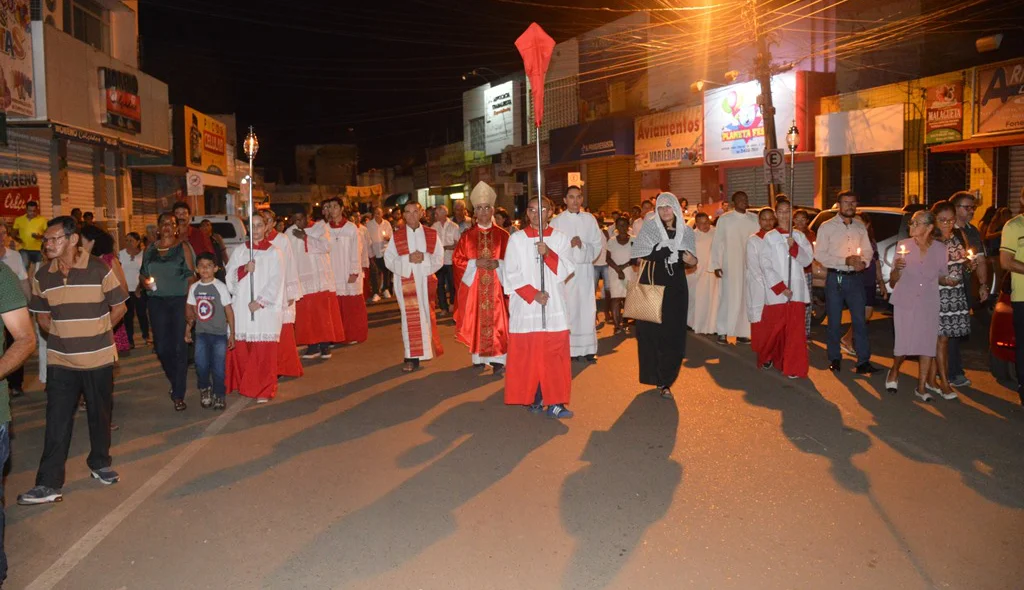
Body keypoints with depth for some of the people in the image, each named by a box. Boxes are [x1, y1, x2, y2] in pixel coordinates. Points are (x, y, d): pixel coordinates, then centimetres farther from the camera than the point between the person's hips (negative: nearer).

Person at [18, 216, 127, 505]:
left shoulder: (99, 270, -9)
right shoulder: (42, 276, 0)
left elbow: (119, 307, 0)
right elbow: (41, 316, 11)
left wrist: (95, 332, -1)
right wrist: (65, 334, -1)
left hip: (98, 358, -2)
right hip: (60, 360, 2)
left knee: (100, 415, 13)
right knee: (57, 421, 1)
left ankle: (100, 463, 33)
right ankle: (49, 484, 7)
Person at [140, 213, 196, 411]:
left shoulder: (183, 247, 0)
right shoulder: (151, 248, 11)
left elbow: (191, 275, -4)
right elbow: (142, 272, 18)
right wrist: (145, 281, -4)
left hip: (179, 300, -4)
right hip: (157, 301, 4)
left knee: (179, 347, -3)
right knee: (161, 346, 5)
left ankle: (178, 395, 2)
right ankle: (175, 381, 30)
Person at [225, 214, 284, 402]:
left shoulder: (273, 253, 2)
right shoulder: (239, 251, 12)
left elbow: (275, 281, -4)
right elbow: (229, 276, 7)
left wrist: (260, 301, -12)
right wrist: (243, 269, -11)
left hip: (265, 308, -3)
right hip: (241, 307, 3)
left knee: (264, 351, -4)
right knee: (240, 349, 3)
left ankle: (263, 390, 6)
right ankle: (242, 384, 20)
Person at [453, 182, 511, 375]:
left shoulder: (502, 235, 4)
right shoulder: (467, 236, 5)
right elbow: (457, 260, 2)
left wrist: (498, 264, -15)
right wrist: (476, 263, -12)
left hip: (495, 286, -1)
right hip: (473, 286, 1)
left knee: (496, 321, -6)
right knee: (476, 321, 5)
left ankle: (497, 360, -5)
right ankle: (479, 357, 17)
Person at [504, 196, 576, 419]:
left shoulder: (560, 238, 8)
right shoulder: (516, 239, 4)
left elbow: (566, 271, -1)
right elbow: (511, 274, -1)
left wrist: (548, 254, -17)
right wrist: (532, 294, -12)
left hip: (554, 306, 1)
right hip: (525, 306, -1)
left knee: (554, 354, -2)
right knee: (528, 354, 1)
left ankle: (555, 402, 1)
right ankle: (533, 398, 12)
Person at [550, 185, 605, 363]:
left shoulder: (590, 219, 9)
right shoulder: (557, 221, 3)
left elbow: (598, 244, 7)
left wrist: (583, 246, -10)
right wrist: (568, 244, -16)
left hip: (584, 269, 2)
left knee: (586, 307, 0)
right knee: (566, 309, -5)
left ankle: (587, 349, 7)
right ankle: (568, 349, 0)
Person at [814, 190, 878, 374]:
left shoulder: (861, 227, 11)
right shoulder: (827, 227, -2)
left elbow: (868, 251, 14)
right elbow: (819, 254, -9)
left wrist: (863, 262, -9)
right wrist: (846, 261, -16)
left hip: (855, 278, 3)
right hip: (835, 278, -3)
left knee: (860, 320, 0)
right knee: (834, 322, 5)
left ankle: (863, 361, 4)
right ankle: (834, 359, 17)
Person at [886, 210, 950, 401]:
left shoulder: (940, 249, -1)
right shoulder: (903, 245, -3)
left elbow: (942, 277, 11)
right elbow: (893, 282, 1)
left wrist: (950, 280, -11)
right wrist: (897, 269, -20)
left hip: (928, 303, 1)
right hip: (905, 301, -1)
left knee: (928, 343, 2)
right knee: (904, 343, -3)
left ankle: (921, 387, 15)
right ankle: (894, 372, 28)